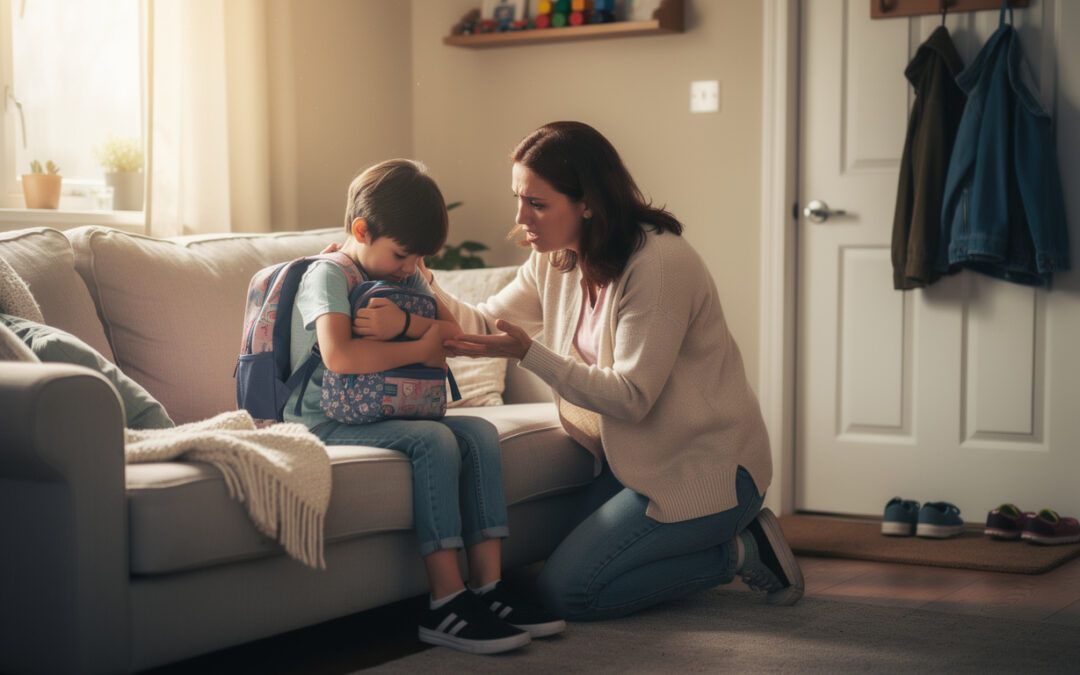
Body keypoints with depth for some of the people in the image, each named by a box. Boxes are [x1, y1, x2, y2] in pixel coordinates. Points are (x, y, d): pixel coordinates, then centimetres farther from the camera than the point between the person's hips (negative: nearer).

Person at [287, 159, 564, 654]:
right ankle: (446, 605, -29)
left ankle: (487, 586, -14)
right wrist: (421, 349, -19)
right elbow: (339, 356, -30)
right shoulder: (327, 276, -12)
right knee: (433, 440, -29)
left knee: (479, 432, -11)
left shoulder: (406, 277, 15)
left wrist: (405, 323, -20)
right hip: (329, 422, -8)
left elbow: (453, 332, 1)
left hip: (387, 411, 8)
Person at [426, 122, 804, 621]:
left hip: (703, 464, -9)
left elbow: (631, 398, -25)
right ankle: (727, 532, 15)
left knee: (565, 591, -13)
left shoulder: (659, 263, -24)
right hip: (633, 457, 9)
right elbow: (484, 325, 4)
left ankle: (737, 551, 1)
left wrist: (528, 353, -30)